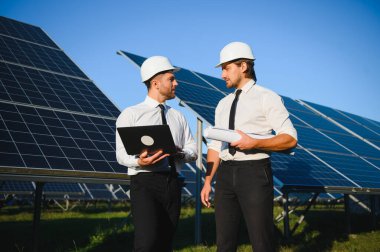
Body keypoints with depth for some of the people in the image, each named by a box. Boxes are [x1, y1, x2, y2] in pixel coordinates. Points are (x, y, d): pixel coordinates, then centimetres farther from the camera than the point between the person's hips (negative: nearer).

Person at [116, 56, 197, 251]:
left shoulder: (178, 117, 18)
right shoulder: (131, 114, 3)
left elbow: (193, 150, 13)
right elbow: (122, 154, -4)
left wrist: (181, 153, -10)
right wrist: (139, 161, -26)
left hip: (172, 183, 5)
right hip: (145, 182, -5)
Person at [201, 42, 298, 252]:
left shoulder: (267, 98, -2)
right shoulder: (223, 104, 16)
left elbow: (290, 139, -8)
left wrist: (253, 143, -20)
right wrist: (207, 182, 10)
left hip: (254, 173, -6)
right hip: (226, 174, 6)